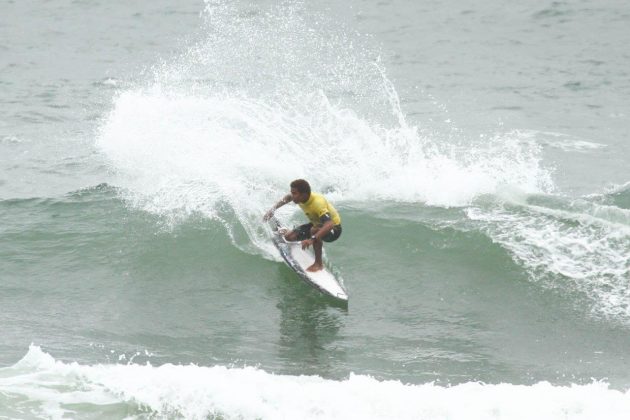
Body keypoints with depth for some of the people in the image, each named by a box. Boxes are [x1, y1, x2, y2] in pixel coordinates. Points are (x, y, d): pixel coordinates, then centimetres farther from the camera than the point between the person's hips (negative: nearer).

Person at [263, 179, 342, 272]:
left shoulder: (318, 203, -39)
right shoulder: (300, 197, -16)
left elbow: (329, 224, -51)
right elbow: (287, 198, 11)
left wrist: (312, 239, -62)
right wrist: (273, 209, 1)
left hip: (334, 229, -8)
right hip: (316, 224, 8)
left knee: (314, 230, -39)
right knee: (289, 236, -1)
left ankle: (318, 264, -23)